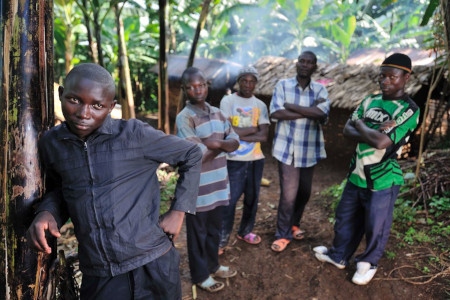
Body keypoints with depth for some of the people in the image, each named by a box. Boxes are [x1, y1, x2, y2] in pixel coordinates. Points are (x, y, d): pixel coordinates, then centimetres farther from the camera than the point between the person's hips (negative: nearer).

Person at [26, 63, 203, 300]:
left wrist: (178, 211, -4)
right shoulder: (51, 143, -1)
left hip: (151, 266, -2)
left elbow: (192, 156, -1)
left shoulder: (135, 134, -12)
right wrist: (47, 213, -7)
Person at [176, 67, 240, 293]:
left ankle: (212, 265, 43)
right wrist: (221, 146, -9)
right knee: (198, 233, 12)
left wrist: (215, 142, -19)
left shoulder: (217, 113, 6)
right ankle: (200, 275, 30)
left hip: (218, 184, 7)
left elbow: (235, 143, 0)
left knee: (214, 230, 23)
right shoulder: (184, 118, -16)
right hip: (198, 188, -7)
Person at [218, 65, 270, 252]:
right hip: (234, 160, -4)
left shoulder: (260, 105, 6)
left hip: (256, 159, 4)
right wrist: (253, 128, -7)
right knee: (230, 200, -2)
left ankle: (245, 231, 32)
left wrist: (239, 134, -14)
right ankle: (222, 239, 11)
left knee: (252, 198, 14)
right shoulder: (228, 101, -5)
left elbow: (263, 136, -4)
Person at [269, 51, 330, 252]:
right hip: (286, 149, -3)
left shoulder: (320, 90, 2)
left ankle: (294, 224, 41)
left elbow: (321, 114, -17)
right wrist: (309, 111, -16)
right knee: (288, 194, -3)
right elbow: (276, 113, -17)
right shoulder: (283, 85, -3)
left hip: (309, 151, 3)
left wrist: (290, 106, -18)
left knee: (304, 192, 16)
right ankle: (283, 234, 16)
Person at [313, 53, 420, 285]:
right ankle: (339, 255, 40)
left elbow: (382, 142, -26)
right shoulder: (370, 101, 4)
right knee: (345, 218, 19)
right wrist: (372, 134, -19)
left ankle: (368, 263, 34)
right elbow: (347, 130, -1)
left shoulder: (409, 110, -15)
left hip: (383, 179, -6)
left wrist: (361, 125, -10)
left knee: (375, 227, 9)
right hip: (357, 174, 6)